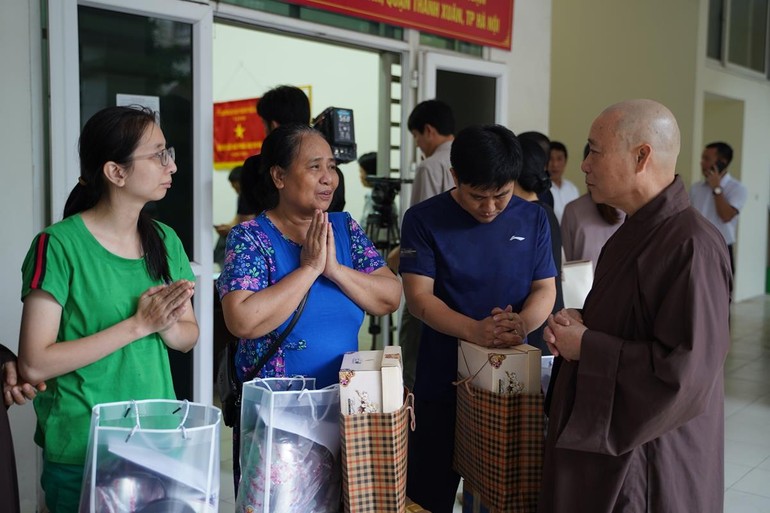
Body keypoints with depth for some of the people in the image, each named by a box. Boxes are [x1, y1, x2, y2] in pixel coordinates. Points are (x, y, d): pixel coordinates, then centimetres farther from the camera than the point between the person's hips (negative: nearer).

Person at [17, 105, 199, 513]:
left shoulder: (164, 241, 3)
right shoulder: (60, 245, -14)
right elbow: (34, 364, -18)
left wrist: (166, 325, -14)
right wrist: (138, 324, -20)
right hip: (81, 455, -5)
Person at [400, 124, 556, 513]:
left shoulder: (533, 219, 1)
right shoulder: (424, 220, -9)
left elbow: (545, 288, 1)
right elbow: (418, 296, -14)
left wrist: (522, 323, -22)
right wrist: (475, 331, -29)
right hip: (443, 381, -2)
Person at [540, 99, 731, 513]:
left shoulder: (692, 246, -23)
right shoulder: (638, 230, 8)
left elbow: (684, 372, -28)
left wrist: (586, 347, -19)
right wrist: (578, 322, -1)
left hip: (645, 455, -9)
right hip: (602, 434, 9)